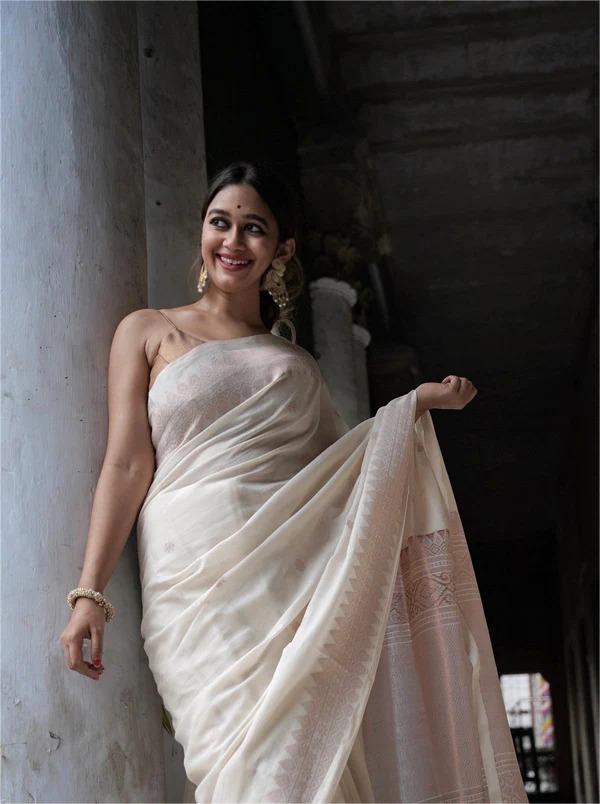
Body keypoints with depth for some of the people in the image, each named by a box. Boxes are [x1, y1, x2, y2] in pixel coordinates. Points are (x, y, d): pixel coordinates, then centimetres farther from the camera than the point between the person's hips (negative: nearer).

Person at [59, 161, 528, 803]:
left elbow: (337, 461, 18)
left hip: (302, 576, 3)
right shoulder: (148, 332, 14)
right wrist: (89, 592, -4)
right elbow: (127, 465, 5)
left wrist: (420, 402, 11)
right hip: (203, 576, -3)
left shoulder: (296, 361, 24)